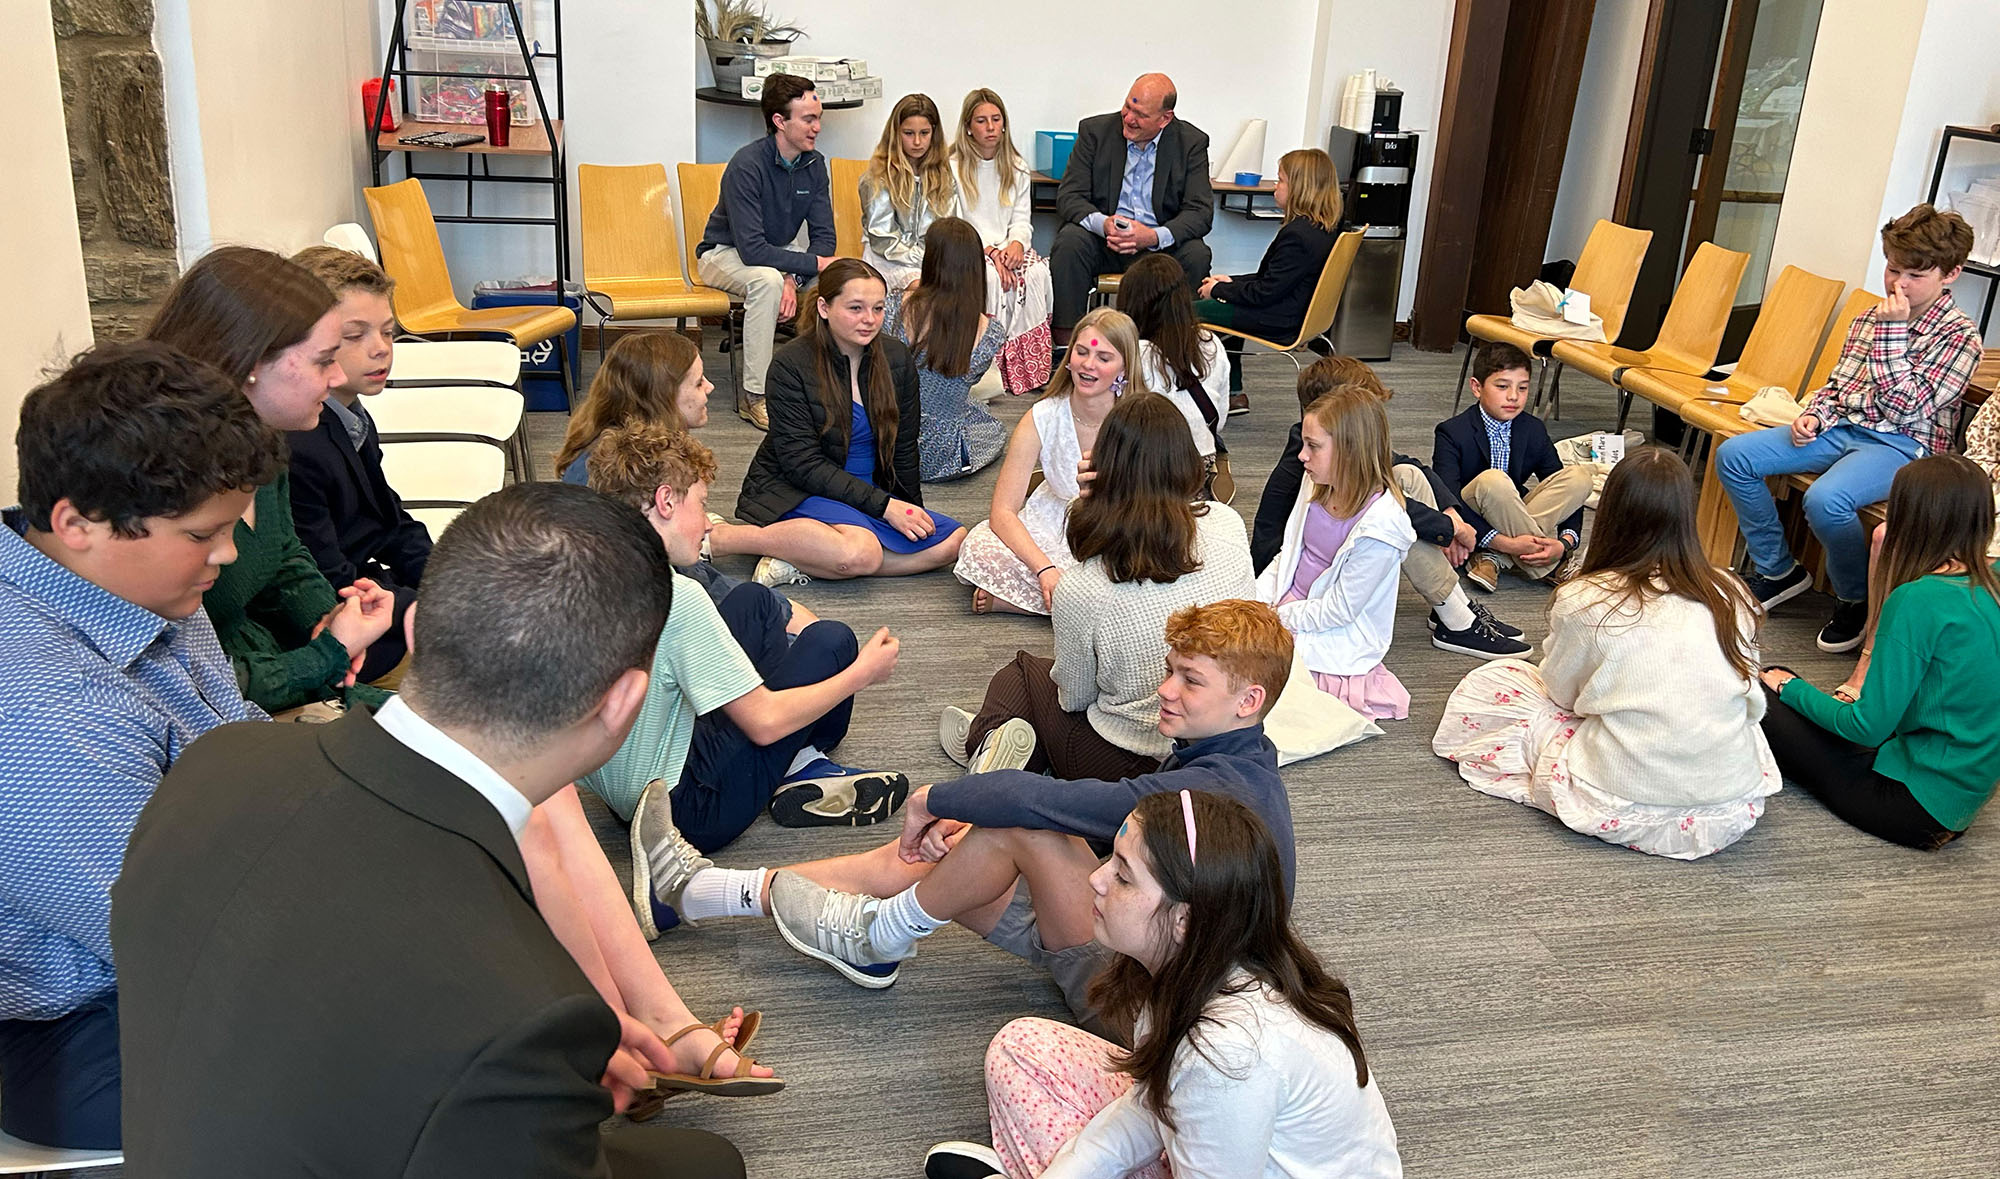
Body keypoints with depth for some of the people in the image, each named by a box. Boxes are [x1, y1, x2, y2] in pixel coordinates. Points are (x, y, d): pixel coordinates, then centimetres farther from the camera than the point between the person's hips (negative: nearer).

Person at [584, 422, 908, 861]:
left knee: (753, 600, 16)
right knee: (831, 641, -4)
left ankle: (800, 762, 15)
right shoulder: (676, 597, -26)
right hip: (691, 814, -9)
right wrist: (862, 673, -7)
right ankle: (804, 781, 18)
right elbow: (764, 722, -21)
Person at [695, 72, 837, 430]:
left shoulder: (814, 165, -7)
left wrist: (793, 279, -27)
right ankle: (754, 396, -31)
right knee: (767, 280, -38)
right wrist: (814, 263, -33)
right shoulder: (747, 164, -26)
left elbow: (823, 237, -9)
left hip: (781, 253, 6)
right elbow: (752, 249, -32)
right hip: (726, 254, -6)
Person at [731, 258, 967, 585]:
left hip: (872, 491, 7)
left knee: (953, 540, -17)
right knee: (861, 552, -37)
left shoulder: (896, 359, 4)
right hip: (795, 494, -7)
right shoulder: (791, 364, -12)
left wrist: (911, 514, 6)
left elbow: (903, 449, 13)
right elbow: (802, 463, -17)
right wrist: (884, 505, -21)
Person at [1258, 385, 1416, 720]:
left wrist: (1278, 616, -14)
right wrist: (1256, 603, -3)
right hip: (1288, 605, 8)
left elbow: (1338, 610, -20)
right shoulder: (1316, 486, -1)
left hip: (1335, 639, -8)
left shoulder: (1381, 525, -24)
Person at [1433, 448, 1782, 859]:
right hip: (1736, 809, 2)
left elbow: (1561, 693, 2)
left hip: (1628, 805, -2)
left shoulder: (1583, 602, -14)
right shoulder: (1732, 595, -4)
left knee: (1482, 687, 11)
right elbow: (1752, 702, 7)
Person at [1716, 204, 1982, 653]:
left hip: (1901, 445, -7)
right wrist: (1814, 415, -1)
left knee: (1825, 500, -37)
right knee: (1732, 456, -10)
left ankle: (1857, 598, -7)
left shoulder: (1959, 335, -7)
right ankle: (1777, 570, 4)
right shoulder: (1868, 318, 13)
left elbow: (1904, 408, -17)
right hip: (1840, 428, 7)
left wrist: (1891, 331, -17)